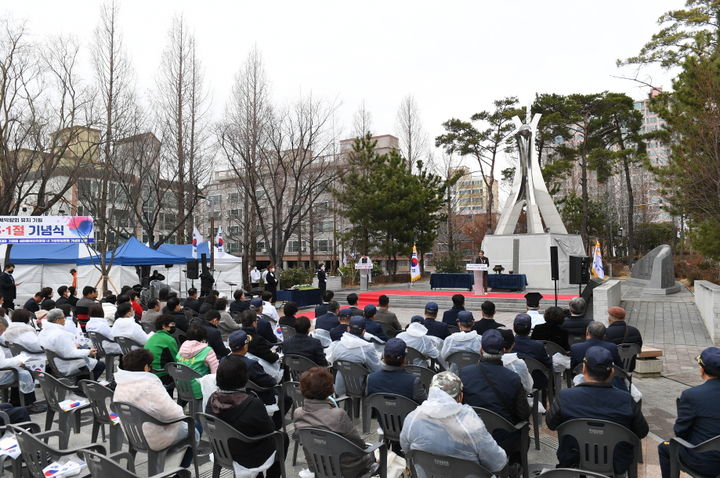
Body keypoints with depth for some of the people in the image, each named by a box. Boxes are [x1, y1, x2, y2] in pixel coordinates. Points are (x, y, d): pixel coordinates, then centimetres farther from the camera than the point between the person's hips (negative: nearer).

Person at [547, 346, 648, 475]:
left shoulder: (564, 397, -19)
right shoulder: (626, 400, -18)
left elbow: (551, 424, 0)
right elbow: (642, 432, -1)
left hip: (573, 464, -1)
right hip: (616, 467, 1)